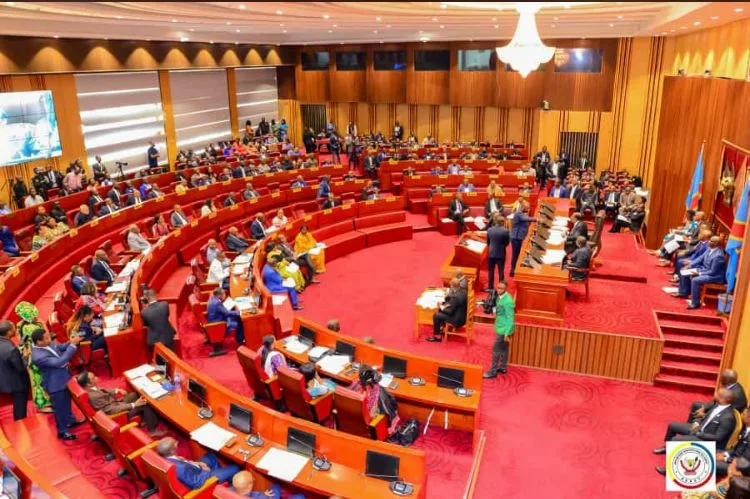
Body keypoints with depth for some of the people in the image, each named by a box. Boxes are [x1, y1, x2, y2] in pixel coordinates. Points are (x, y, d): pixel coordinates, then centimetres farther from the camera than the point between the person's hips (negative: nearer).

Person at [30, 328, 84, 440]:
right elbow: (60, 362, -36)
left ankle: (70, 421, 51)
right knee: (60, 407, 11)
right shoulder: (38, 356, -35)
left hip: (64, 378, 8)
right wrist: (73, 345, -37)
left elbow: (61, 347, 7)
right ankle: (62, 431, 31)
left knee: (67, 401, 28)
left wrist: (71, 342, -14)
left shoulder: (48, 343, -12)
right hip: (56, 384, -8)